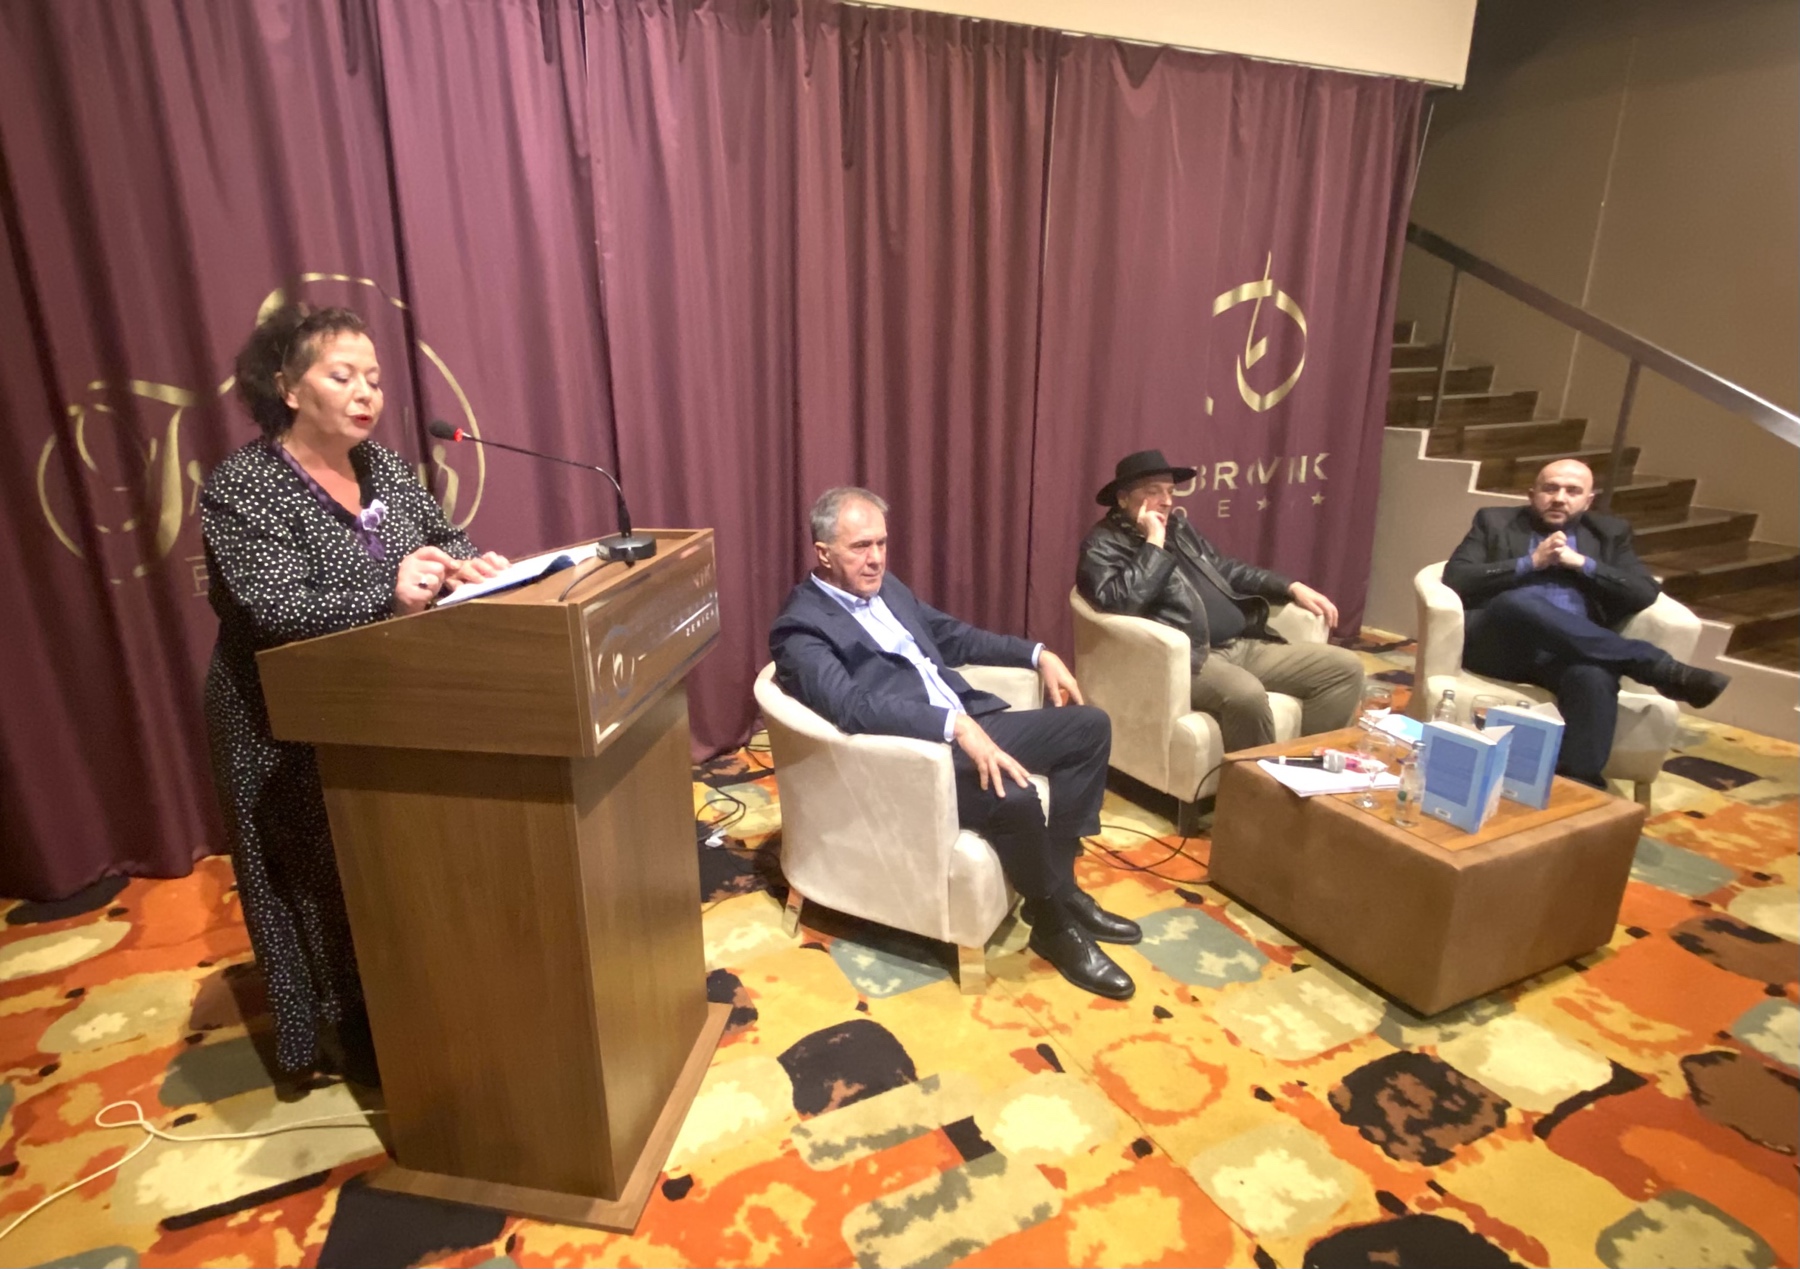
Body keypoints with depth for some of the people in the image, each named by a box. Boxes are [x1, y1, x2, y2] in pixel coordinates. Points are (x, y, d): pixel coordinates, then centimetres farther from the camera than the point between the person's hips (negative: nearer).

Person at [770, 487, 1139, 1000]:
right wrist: (956, 726, -38)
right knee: (1013, 796, -33)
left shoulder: (886, 587, 15)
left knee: (1088, 725, 1)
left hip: (969, 723, 9)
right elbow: (853, 706, -28)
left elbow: (951, 635, 25)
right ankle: (1054, 923, -4)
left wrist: (1038, 654, 15)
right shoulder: (800, 627, -12)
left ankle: (1059, 882, 8)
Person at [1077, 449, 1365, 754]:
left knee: (1346, 667, 1)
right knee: (1246, 693, -38)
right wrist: (1154, 544, -15)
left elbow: (1224, 568, 30)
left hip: (1245, 645, 9)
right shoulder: (1104, 544, -4)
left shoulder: (1178, 526, 20)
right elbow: (1119, 602, -23)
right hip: (1188, 657, -9)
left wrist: (1292, 587, 21)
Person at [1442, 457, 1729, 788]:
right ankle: (1660, 668, -32)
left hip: (1570, 649, 2)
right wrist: (1530, 562, -5)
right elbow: (1455, 579, 1)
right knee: (1517, 603, -37)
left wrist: (1582, 563, -1)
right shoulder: (1495, 521, 17)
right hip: (1499, 643, -2)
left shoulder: (1609, 533, 24)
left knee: (1594, 677, -36)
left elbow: (1645, 594, 10)